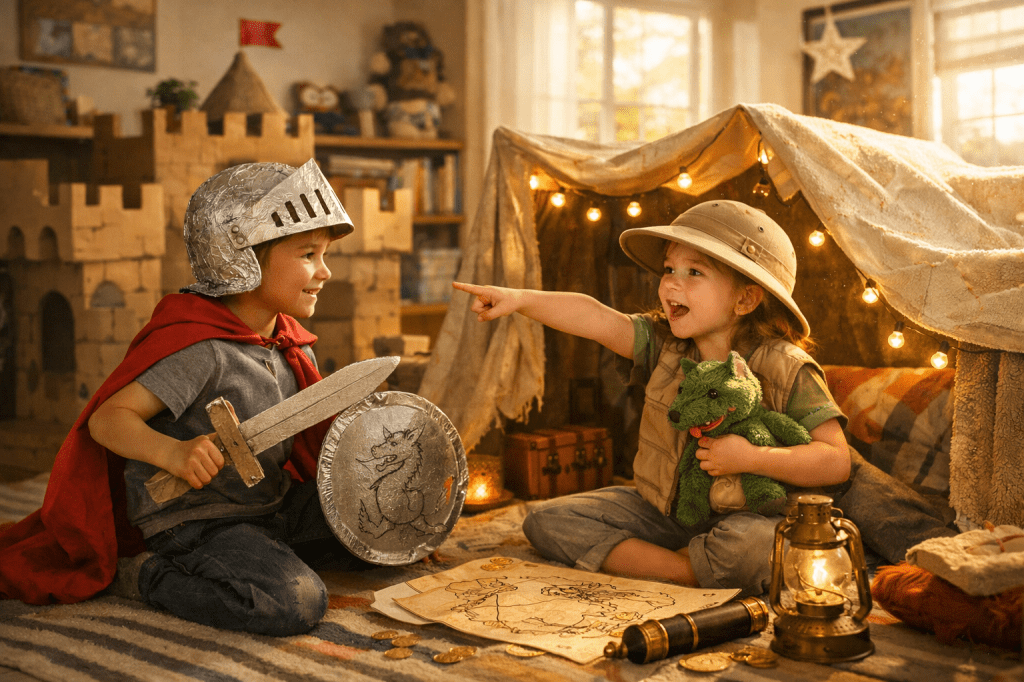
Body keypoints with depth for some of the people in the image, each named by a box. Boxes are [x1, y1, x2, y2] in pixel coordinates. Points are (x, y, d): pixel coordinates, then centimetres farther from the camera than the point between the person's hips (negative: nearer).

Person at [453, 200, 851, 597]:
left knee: (751, 547, -40)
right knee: (545, 522, -6)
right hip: (661, 510, 5)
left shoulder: (785, 370, -13)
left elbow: (836, 461, -15)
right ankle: (687, 572, -15)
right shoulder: (663, 344, -3)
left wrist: (751, 459, -25)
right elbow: (597, 319, -19)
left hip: (740, 518, -5)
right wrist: (522, 299, -33)